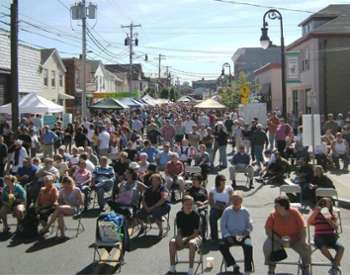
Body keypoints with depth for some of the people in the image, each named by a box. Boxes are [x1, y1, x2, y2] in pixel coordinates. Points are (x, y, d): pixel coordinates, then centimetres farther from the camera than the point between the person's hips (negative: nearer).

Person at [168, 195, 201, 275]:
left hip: (194, 236, -3)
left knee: (192, 243, -38)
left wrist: (186, 238, -25)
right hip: (182, 236, 3)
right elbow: (179, 230, 1)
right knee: (172, 242, -26)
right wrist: (179, 238, -20)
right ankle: (172, 268, -15)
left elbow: (196, 232, -13)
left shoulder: (195, 215, -11)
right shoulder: (179, 214, -1)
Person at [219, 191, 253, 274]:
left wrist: (246, 232, -15)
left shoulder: (245, 211, 6)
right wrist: (227, 236, -11)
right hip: (230, 236, 1)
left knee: (248, 246, -31)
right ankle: (234, 265, -10)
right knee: (222, 246, -27)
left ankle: (247, 269, -21)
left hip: (243, 236, -1)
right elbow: (223, 225, 4)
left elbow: (250, 226, 6)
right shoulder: (227, 211, 5)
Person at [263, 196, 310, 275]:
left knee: (306, 248, -24)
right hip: (277, 239, 0)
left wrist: (303, 241, -22)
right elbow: (268, 230, -11)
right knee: (267, 246, -27)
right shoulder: (273, 215, -10)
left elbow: (302, 228, -7)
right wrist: (280, 240, -22)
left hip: (295, 239, 0)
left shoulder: (295, 213, -10)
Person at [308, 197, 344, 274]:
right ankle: (334, 261, -11)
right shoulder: (316, 215, 5)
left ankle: (335, 268, -15)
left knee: (341, 247, -27)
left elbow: (336, 227, 1)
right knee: (323, 247, -37)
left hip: (332, 236, 3)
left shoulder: (332, 215, 11)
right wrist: (315, 211, -19)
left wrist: (329, 220, -15)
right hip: (320, 237, -3)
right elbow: (309, 222, -13)